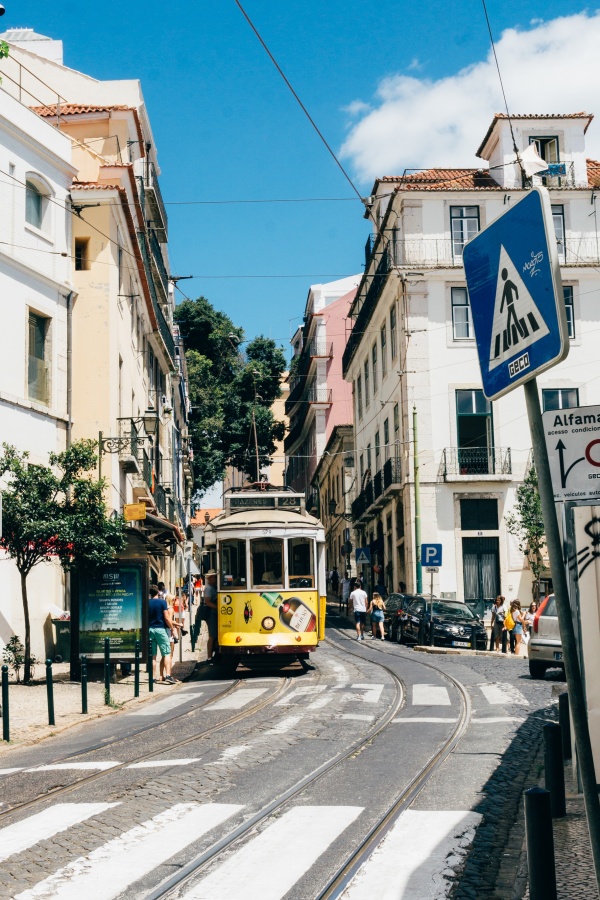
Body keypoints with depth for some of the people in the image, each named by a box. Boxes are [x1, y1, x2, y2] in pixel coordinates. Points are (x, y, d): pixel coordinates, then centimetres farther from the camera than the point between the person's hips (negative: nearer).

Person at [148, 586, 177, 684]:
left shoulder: (147, 603, 5)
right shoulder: (162, 602, -5)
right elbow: (167, 618, -9)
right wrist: (172, 628, 1)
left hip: (150, 629, 4)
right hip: (161, 628, -4)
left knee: (152, 655, 7)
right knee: (166, 653, -3)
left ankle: (154, 677, 5)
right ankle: (167, 675, -15)